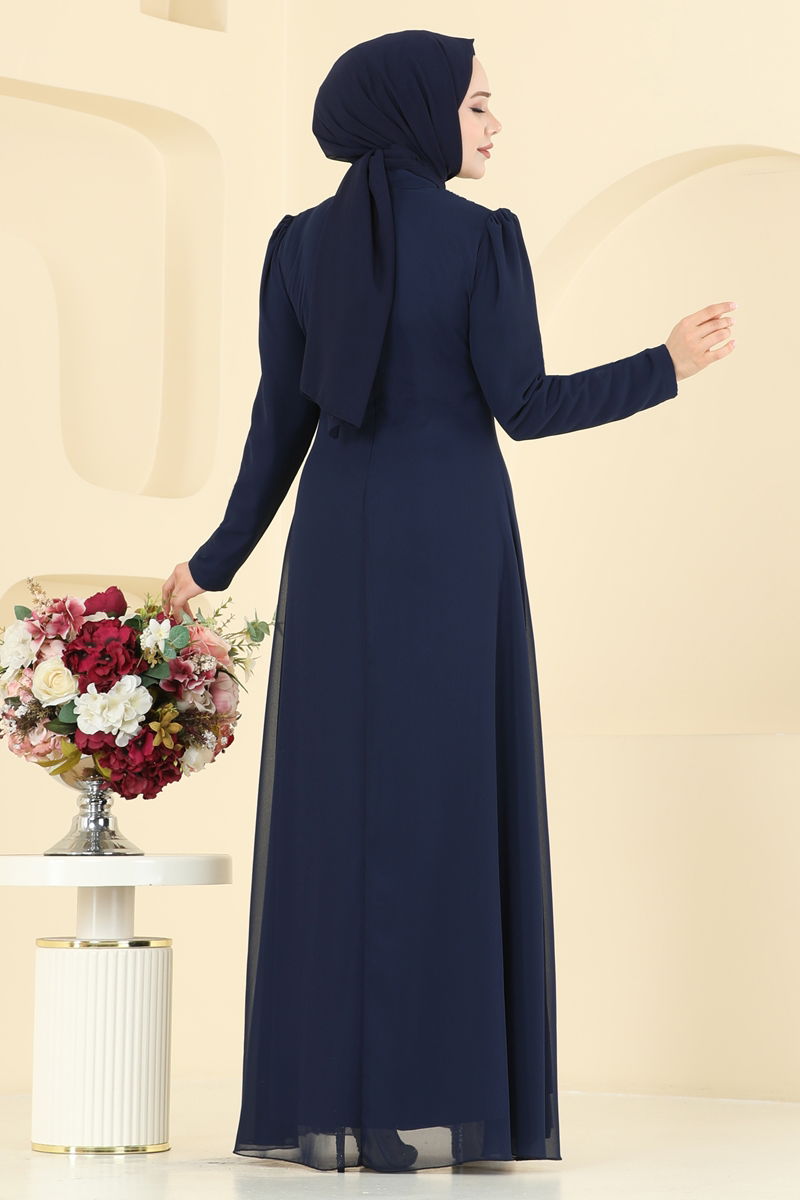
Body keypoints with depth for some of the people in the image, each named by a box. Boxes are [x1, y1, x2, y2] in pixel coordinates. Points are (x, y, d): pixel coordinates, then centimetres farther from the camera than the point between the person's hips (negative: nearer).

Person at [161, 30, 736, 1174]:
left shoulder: (300, 242, 4)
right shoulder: (484, 236, -7)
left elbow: (280, 417, 4)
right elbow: (524, 406, -10)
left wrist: (220, 559, 15)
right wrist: (668, 363, 1)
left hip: (339, 548, 3)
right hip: (457, 550, -3)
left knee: (336, 808, 5)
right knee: (455, 804, 0)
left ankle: (325, 1106, 2)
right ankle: (444, 1105, -2)